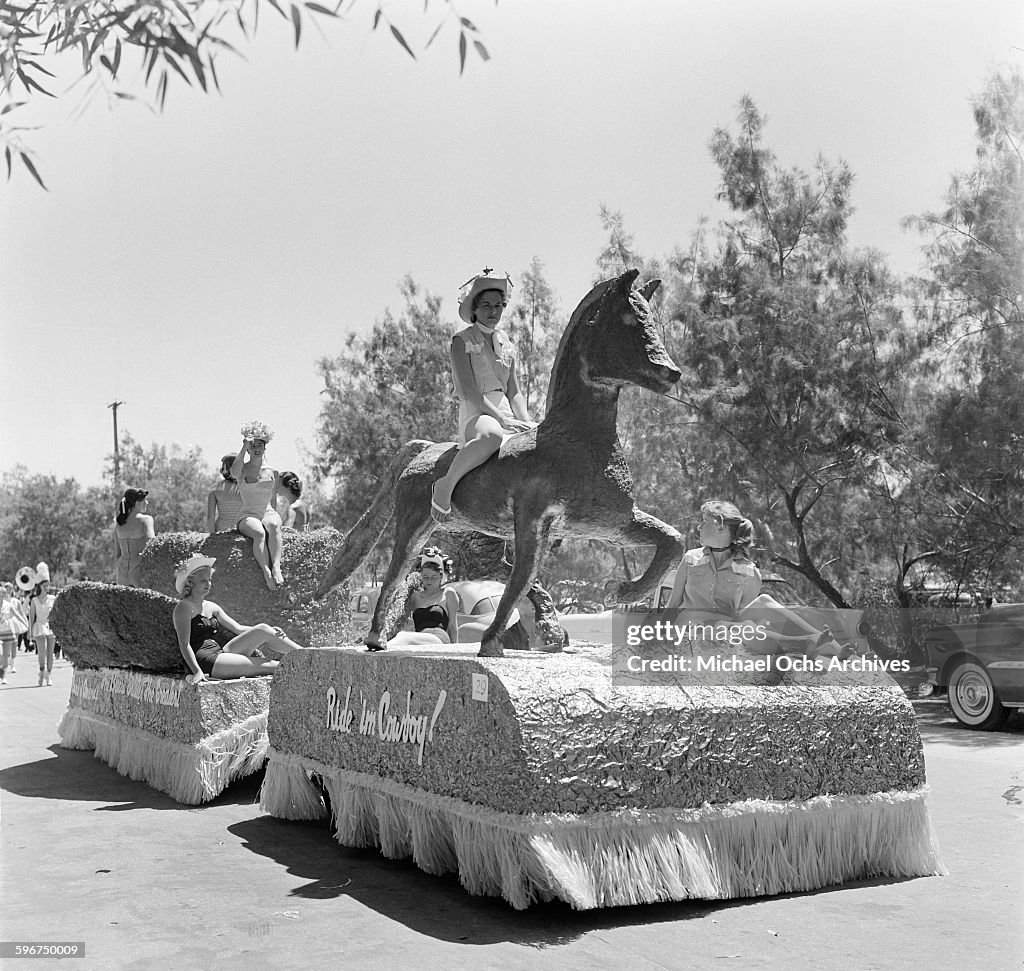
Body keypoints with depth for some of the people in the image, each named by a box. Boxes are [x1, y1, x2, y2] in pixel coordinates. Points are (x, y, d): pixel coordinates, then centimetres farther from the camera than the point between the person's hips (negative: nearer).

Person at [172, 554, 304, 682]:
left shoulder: (211, 607, 18)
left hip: (220, 652, 8)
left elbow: (237, 628, 12)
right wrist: (197, 671, -25)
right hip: (204, 661, -7)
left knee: (263, 630, -8)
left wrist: (270, 631, -2)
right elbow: (184, 644, -12)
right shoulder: (184, 607, -5)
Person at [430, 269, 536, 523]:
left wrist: (526, 422, -3)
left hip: (506, 417, 6)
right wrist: (502, 419, -20)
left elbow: (514, 392, 16)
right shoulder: (462, 341, 1)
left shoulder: (505, 343, 20)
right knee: (492, 435, -43)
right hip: (475, 416, -6)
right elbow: (469, 391, -10)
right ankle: (446, 484, -25)